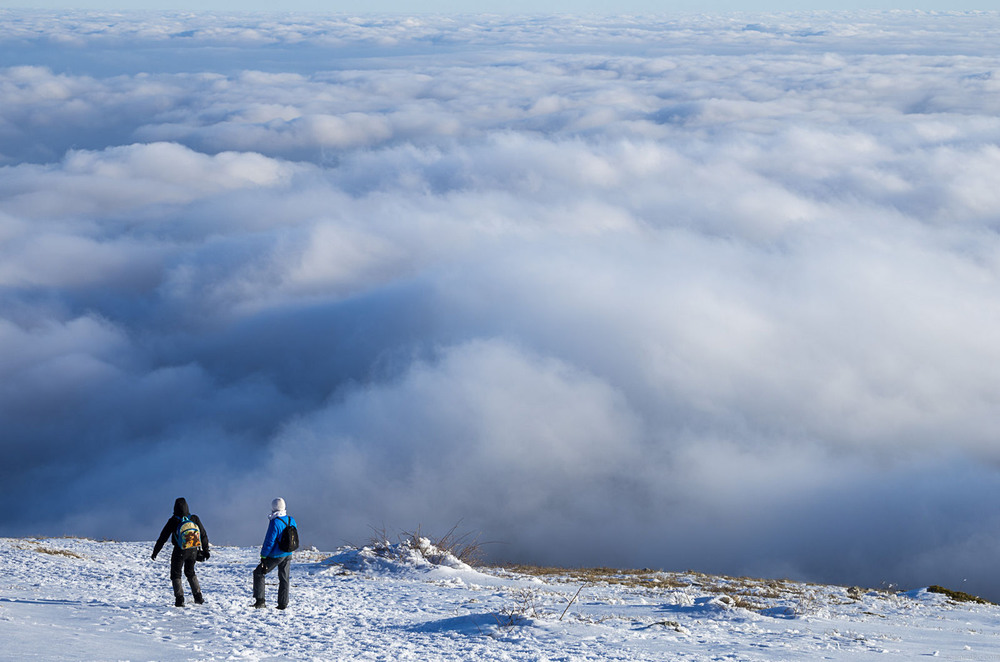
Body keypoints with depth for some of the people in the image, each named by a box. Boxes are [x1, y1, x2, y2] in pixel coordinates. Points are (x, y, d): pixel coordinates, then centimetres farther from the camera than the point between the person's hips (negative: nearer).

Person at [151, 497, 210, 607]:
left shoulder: (173, 521, -11)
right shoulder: (194, 519, -2)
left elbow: (163, 537, -6)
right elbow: (203, 535, 5)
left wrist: (155, 552, 2)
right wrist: (206, 550, 16)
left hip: (179, 551, -4)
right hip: (193, 551, 4)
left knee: (176, 575, 10)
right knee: (190, 573, 24)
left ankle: (179, 599, -3)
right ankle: (198, 597, 19)